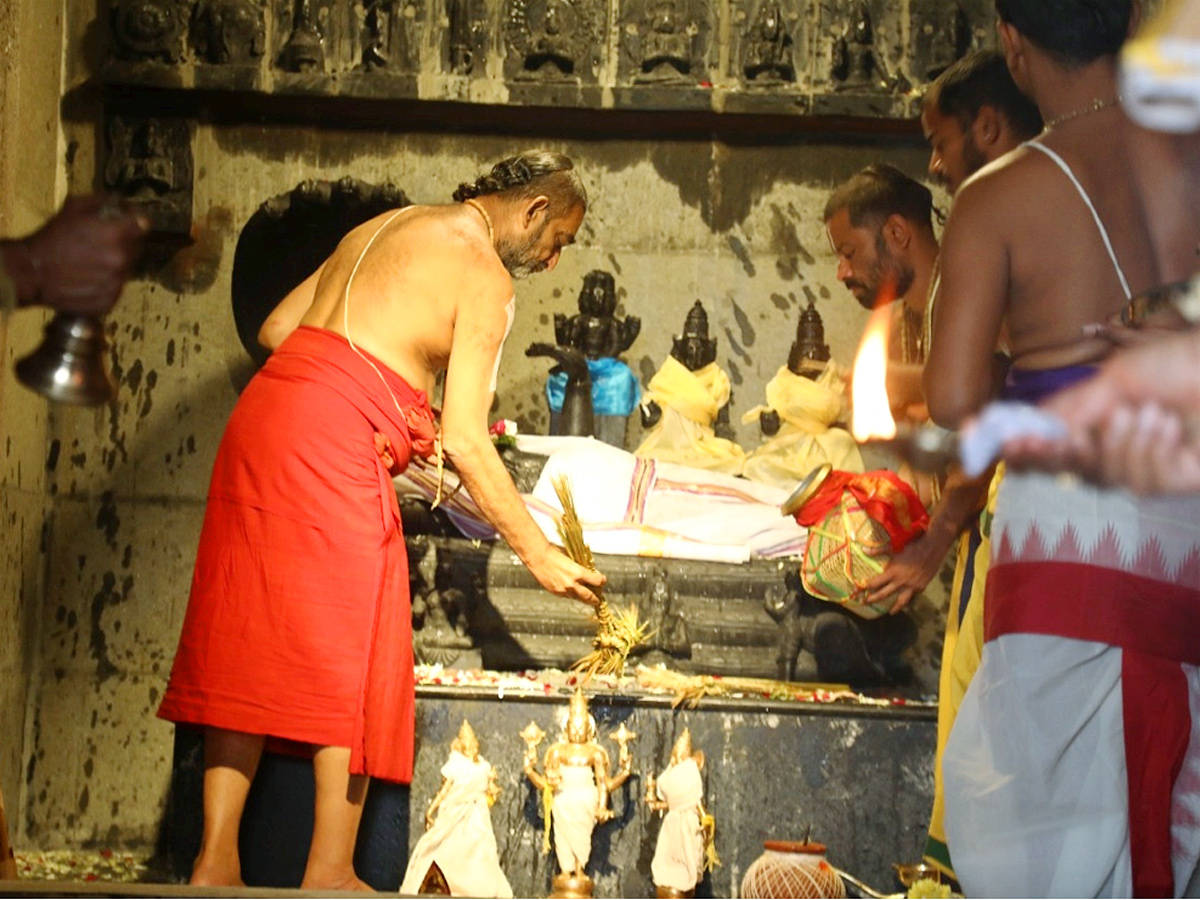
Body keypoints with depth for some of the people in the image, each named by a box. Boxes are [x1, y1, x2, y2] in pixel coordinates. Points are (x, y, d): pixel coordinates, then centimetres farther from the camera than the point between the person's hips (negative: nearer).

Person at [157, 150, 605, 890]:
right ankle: (330, 871, 3)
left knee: (248, 642, 9)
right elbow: (465, 441, -8)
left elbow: (276, 328, 23)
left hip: (263, 412, 8)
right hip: (335, 446, -8)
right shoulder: (486, 277, -2)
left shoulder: (382, 229, 23)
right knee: (350, 658, 0)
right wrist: (539, 554, -3)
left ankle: (216, 862, 10)